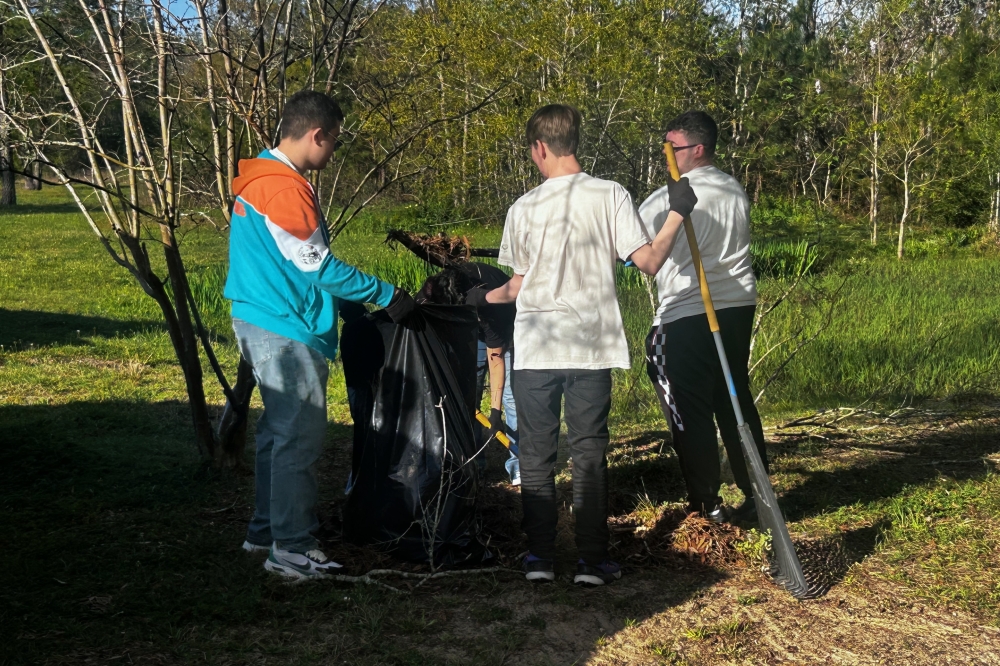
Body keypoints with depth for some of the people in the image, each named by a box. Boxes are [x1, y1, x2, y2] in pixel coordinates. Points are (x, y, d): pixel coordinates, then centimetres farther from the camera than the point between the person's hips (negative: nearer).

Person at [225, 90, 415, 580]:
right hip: (286, 332, -11)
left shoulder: (259, 179, 14)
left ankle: (266, 528, 29)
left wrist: (361, 300, 22)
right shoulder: (285, 188, -19)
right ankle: (291, 549, 2)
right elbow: (318, 267, -19)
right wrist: (387, 295, -11)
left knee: (279, 431, 18)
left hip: (260, 323, 11)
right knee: (300, 437, -5)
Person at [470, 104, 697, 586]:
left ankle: (540, 557, 13)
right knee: (589, 453, 7)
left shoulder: (524, 208, -1)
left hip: (535, 348, 0)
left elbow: (518, 286, 6)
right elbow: (648, 261, -8)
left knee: (536, 454, 9)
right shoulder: (611, 196, -3)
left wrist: (485, 296, 26)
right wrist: (677, 213, 4)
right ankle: (592, 560, 10)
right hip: (591, 347, 0)